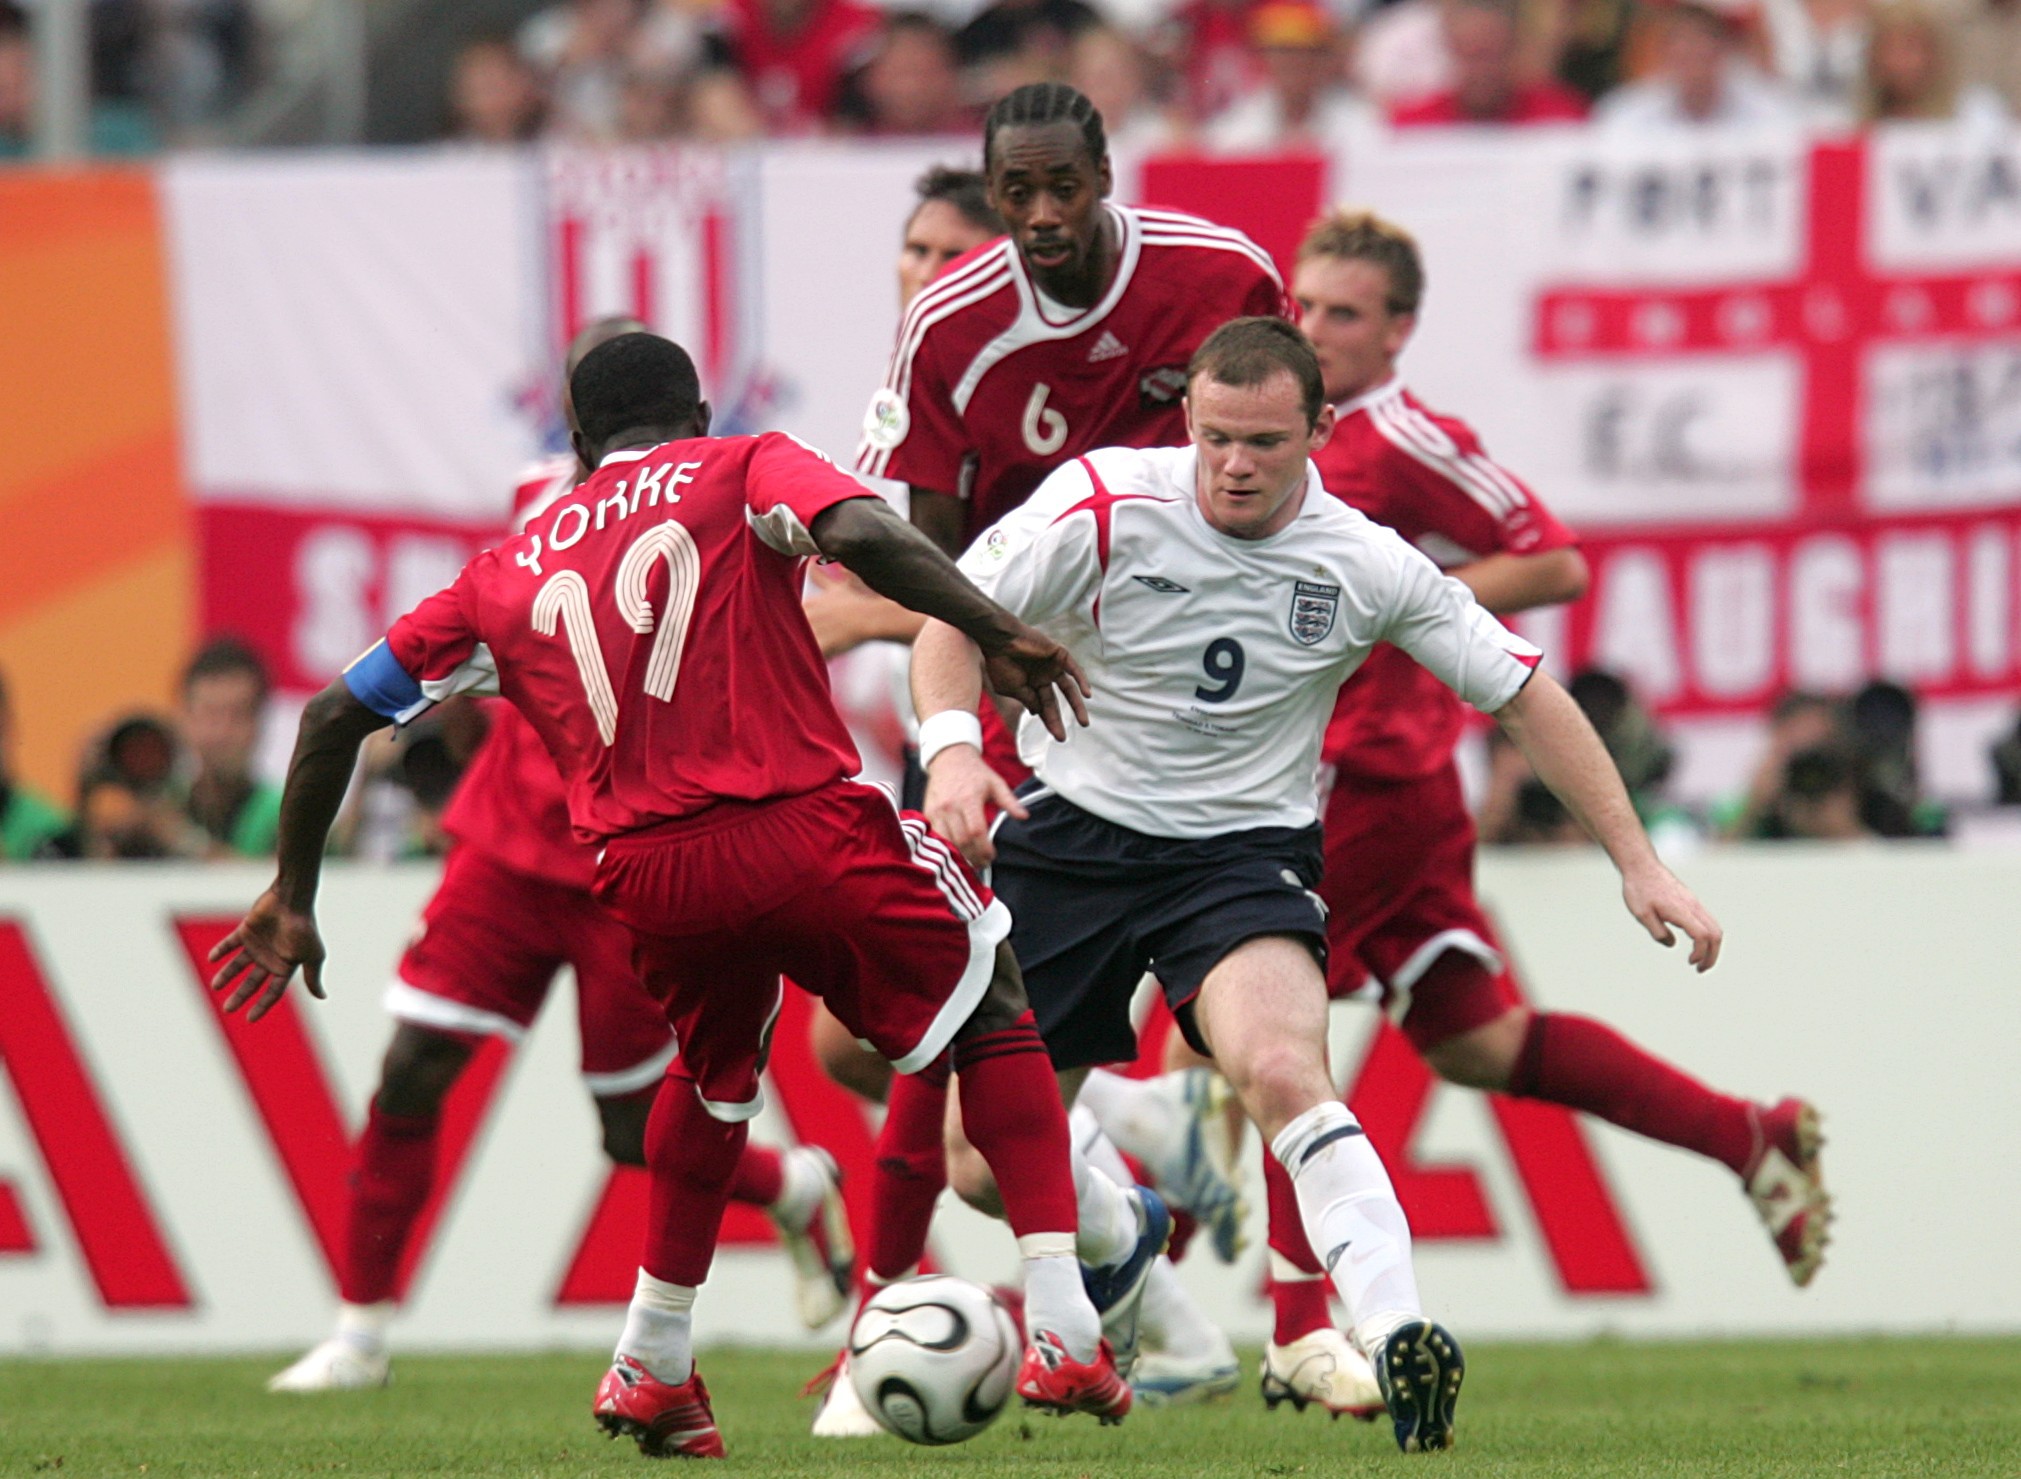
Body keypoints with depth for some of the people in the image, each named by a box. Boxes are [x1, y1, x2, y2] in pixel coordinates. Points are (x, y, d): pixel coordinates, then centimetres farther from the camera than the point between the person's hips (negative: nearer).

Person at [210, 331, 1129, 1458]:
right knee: (996, 1019, 16)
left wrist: (293, 899, 32)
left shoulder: (507, 574, 22)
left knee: (715, 1074, 33)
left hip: (646, 877, 4)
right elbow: (861, 534, -12)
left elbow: (338, 714, 24)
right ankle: (1064, 1334, 4)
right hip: (807, 831, -4)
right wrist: (999, 633, -11)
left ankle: (654, 1373, 34)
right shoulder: (746, 473, 11)